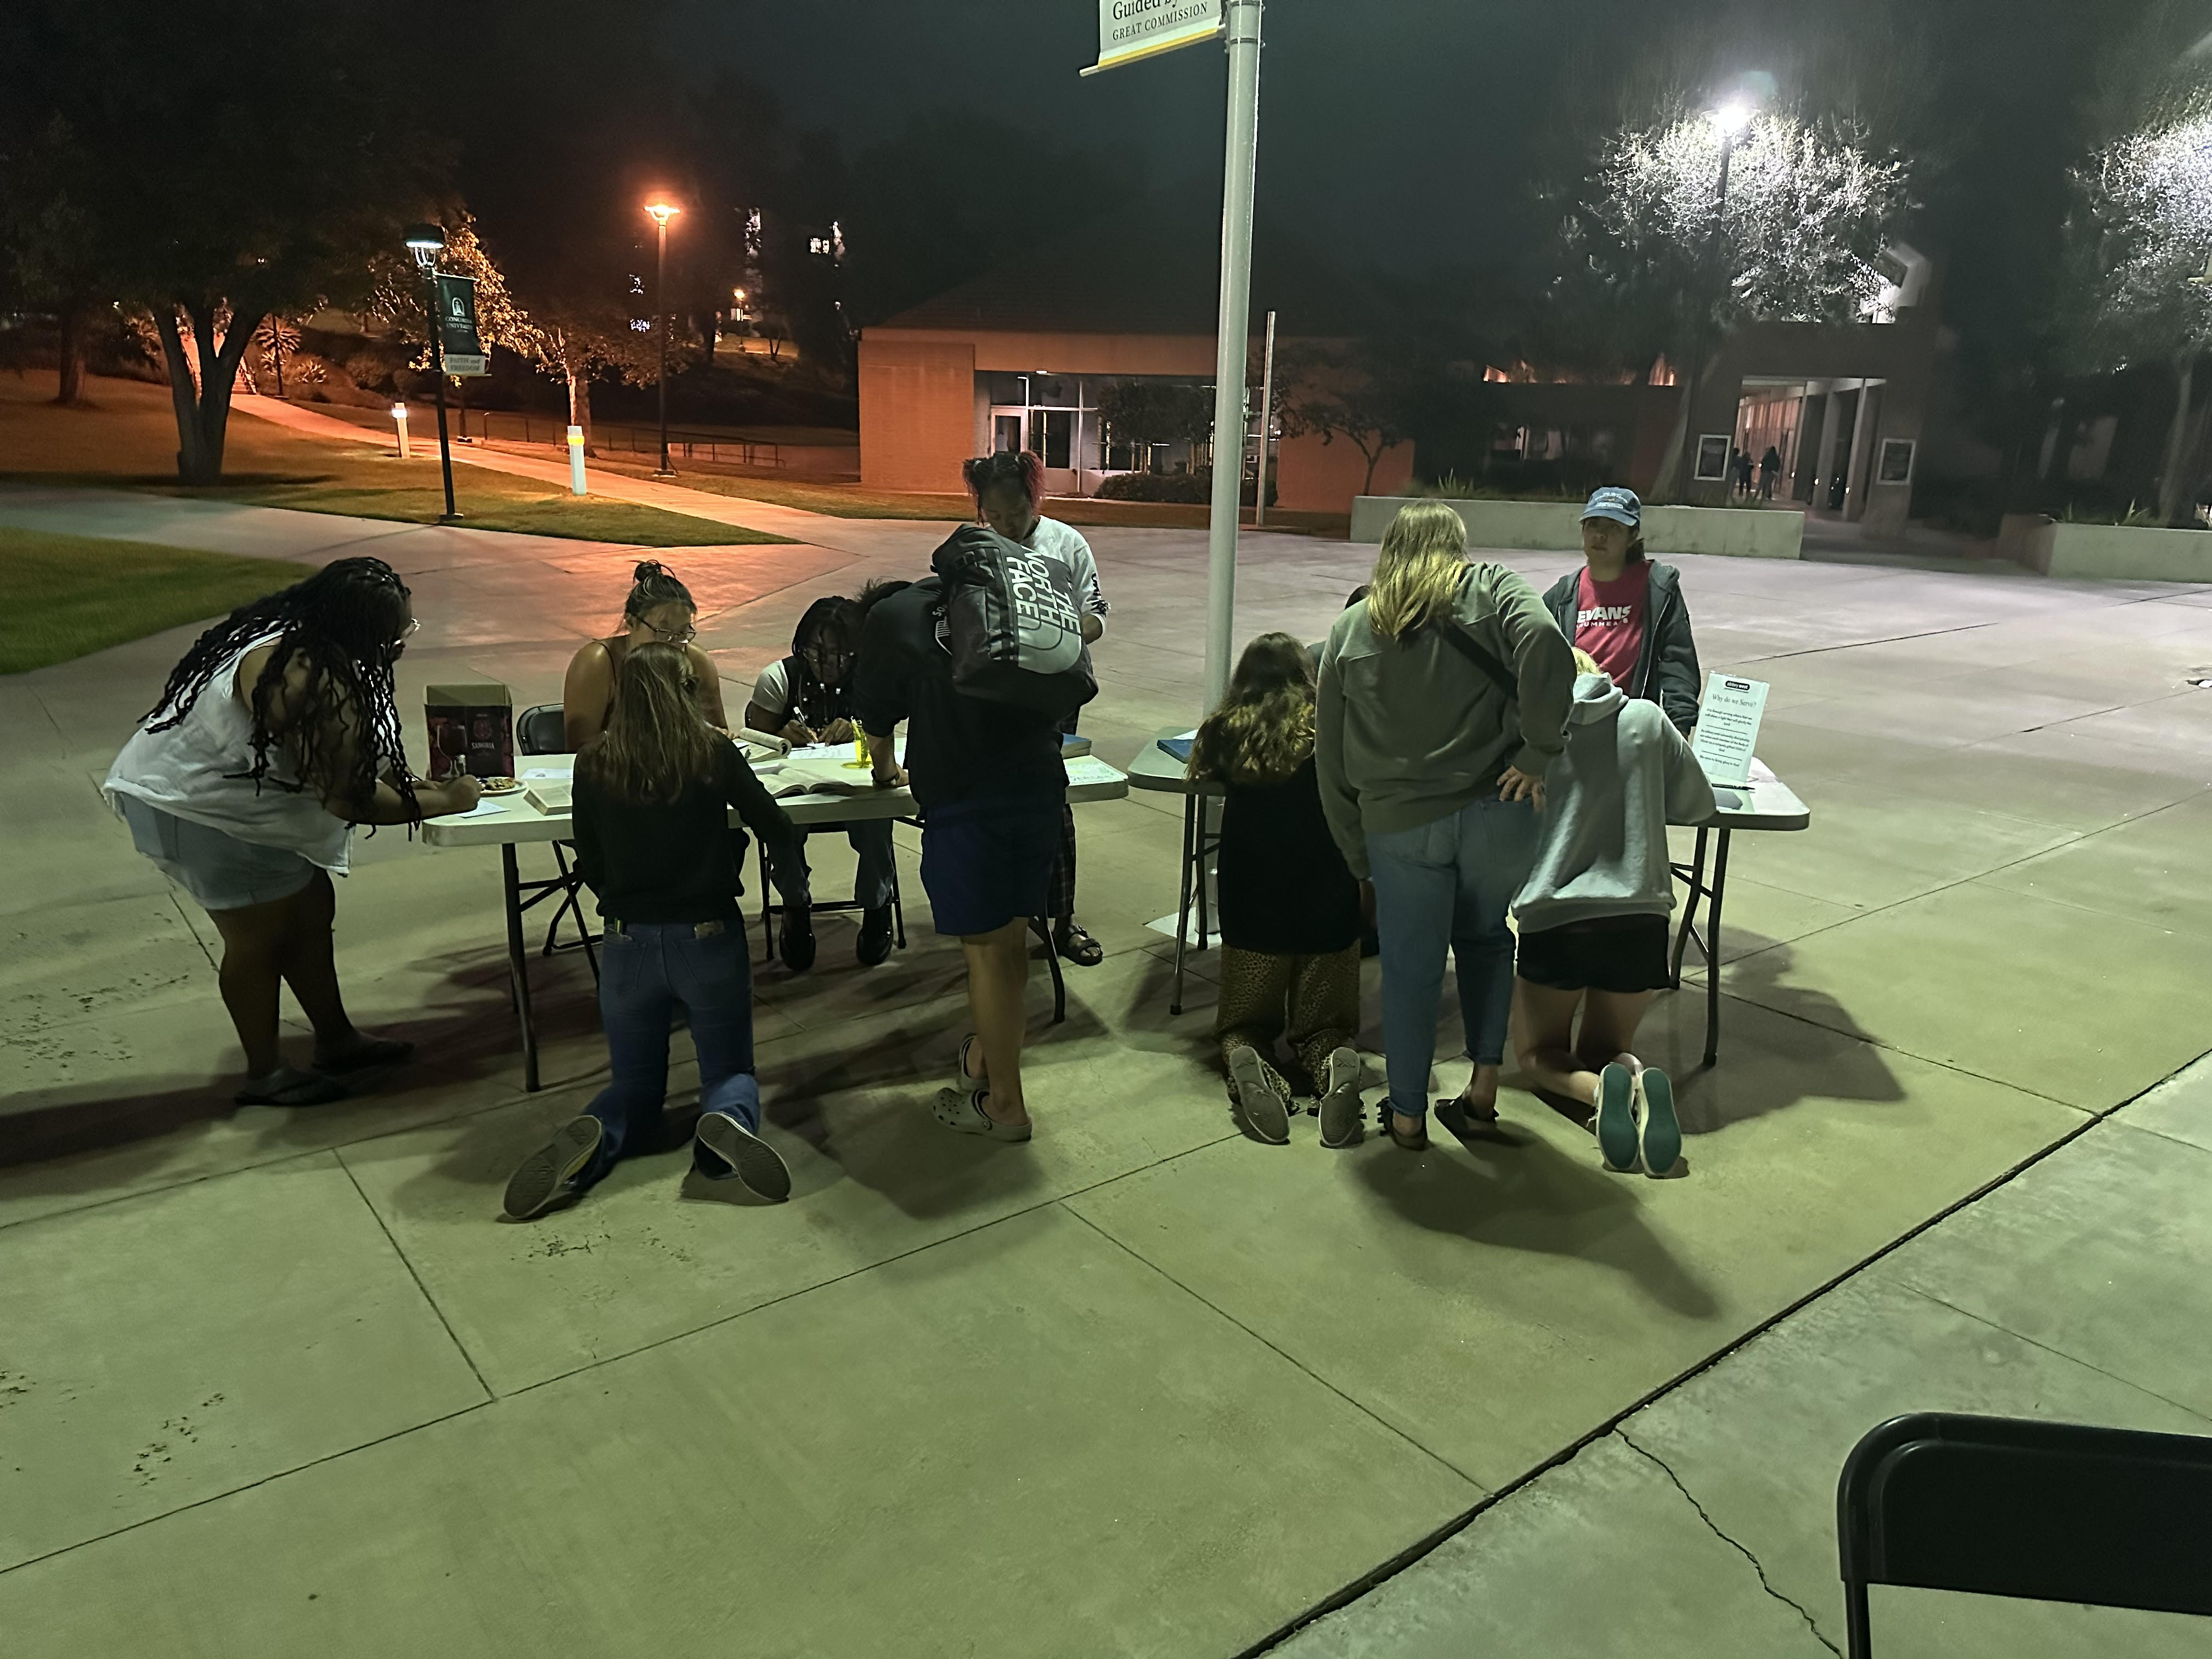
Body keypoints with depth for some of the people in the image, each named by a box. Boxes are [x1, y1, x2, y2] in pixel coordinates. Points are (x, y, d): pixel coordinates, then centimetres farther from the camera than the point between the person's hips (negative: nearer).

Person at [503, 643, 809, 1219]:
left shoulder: (594, 764, -4)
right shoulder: (713, 752, -8)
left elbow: (591, 866, 6)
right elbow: (776, 830, 0)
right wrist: (795, 889, 20)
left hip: (628, 942, 2)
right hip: (710, 938, -1)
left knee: (636, 1083, 17)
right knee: (730, 1072, 14)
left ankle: (591, 1140, -17)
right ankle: (727, 1119, -22)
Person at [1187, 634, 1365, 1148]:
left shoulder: (1226, 731, -3)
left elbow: (1203, 772, 18)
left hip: (1251, 909, 0)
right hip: (1328, 909, 0)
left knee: (1246, 1024, 20)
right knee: (1324, 1027, 18)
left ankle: (1245, 1060, -15)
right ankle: (1334, 1064, -17)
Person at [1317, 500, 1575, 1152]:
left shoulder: (1349, 631, 11)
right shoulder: (1491, 590, 5)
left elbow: (1331, 757, 11)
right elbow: (1545, 643, -18)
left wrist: (1357, 853, 17)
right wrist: (1539, 752, -12)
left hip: (1400, 823, 1)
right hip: (1495, 808, 0)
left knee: (1410, 967, 11)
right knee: (1486, 940, 22)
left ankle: (1407, 1115, 22)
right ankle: (1484, 1084, 20)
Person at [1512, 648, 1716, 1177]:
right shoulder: (1647, 721, 4)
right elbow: (1698, 804, 12)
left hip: (1555, 920, -2)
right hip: (1639, 919, 2)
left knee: (1542, 1054, 18)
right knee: (1606, 1048, 22)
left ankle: (1601, 1089, -16)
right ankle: (1640, 1080, -14)